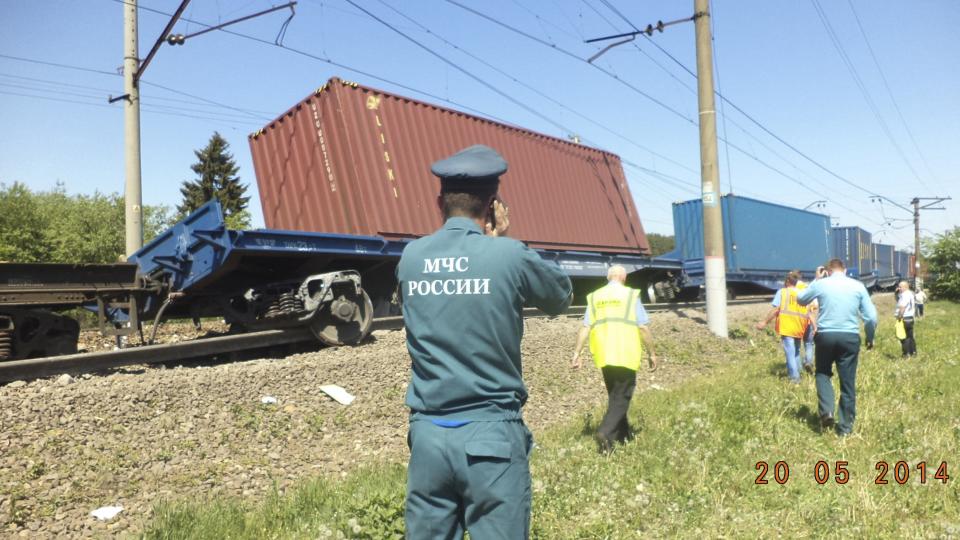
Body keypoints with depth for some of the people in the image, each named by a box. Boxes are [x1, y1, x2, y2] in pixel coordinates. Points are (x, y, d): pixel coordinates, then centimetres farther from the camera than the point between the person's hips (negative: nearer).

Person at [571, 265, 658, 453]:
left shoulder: (595, 297, 9)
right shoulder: (631, 295, -1)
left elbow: (585, 327, 2)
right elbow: (643, 328, -3)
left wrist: (577, 352, 2)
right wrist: (652, 353, 5)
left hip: (604, 356, 4)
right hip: (626, 356, -4)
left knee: (614, 396, 19)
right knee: (621, 397, 0)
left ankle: (623, 433, 28)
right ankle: (605, 432, -18)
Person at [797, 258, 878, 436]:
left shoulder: (820, 284, 0)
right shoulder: (858, 286, 3)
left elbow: (800, 300, 18)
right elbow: (871, 317, 3)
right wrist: (870, 338, 18)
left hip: (826, 335, -1)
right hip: (850, 337, 1)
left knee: (823, 373, 21)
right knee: (848, 382, 9)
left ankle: (826, 411, 0)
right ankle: (846, 426, 14)